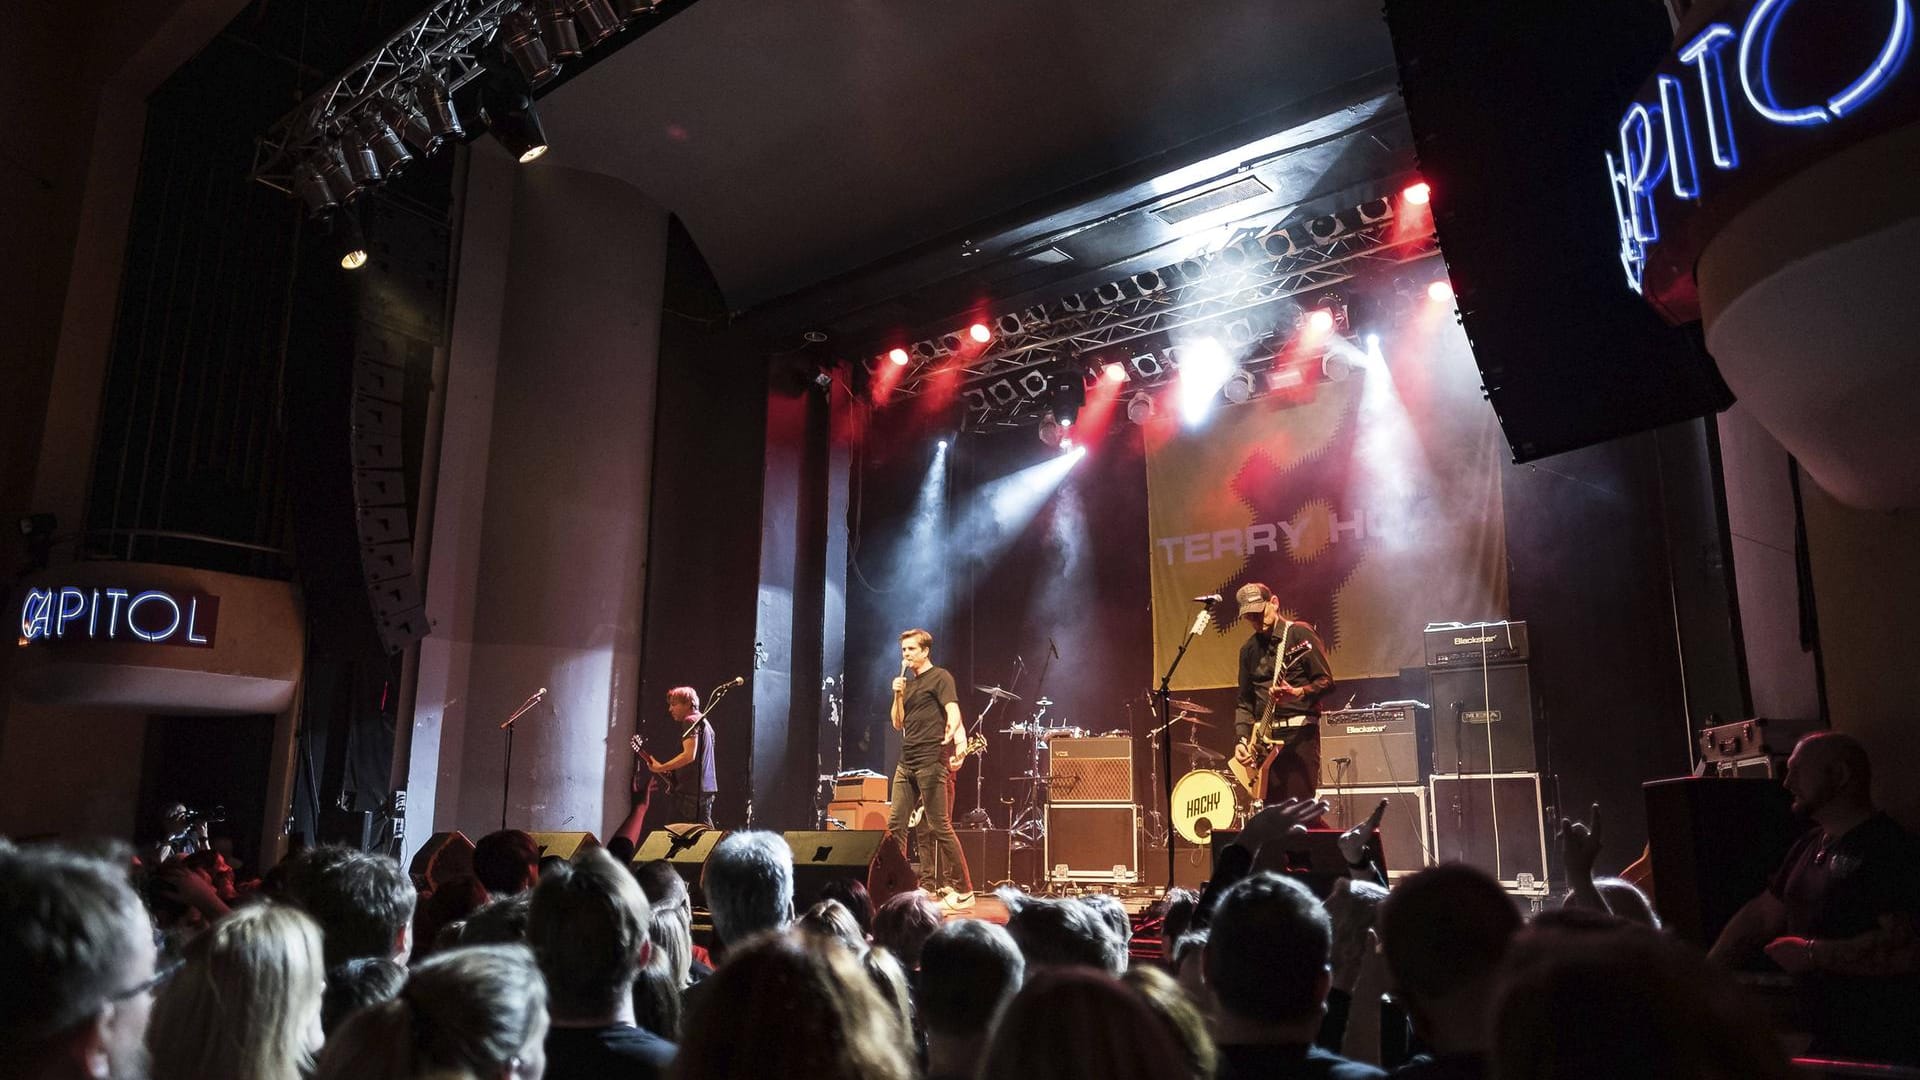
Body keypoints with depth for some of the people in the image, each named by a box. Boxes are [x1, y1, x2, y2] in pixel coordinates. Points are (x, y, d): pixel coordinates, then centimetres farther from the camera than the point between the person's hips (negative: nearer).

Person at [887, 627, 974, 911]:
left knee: (940, 827, -8)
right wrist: (898, 695, 2)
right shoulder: (908, 683, 20)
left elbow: (953, 713, -16)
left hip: (931, 762, -8)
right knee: (895, 825, 5)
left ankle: (964, 892, -3)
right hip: (906, 764, 8)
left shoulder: (940, 677, -2)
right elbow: (898, 724, 18)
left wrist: (952, 731, -37)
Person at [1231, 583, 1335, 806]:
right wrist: (1242, 739, 3)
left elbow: (1326, 681, -7)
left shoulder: (1300, 634, -3)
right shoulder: (1249, 649, 15)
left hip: (1300, 732, -6)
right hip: (1264, 739, 6)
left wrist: (1298, 693, -26)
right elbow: (1244, 701, 16)